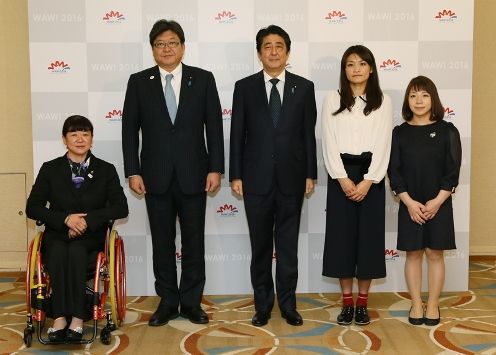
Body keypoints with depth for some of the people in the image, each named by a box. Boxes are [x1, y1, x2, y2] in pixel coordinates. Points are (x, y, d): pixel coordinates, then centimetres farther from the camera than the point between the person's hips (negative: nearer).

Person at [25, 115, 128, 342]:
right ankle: (59, 318, -36)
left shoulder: (106, 170, 8)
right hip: (57, 234, 1)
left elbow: (121, 208, 0)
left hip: (91, 236, 0)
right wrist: (66, 219, -13)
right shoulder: (50, 169, 9)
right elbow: (32, 208, 3)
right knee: (58, 251, -34)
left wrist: (88, 219, -14)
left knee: (76, 250, -34)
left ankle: (77, 319, -35)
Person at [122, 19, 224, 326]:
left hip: (193, 174, 0)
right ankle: (168, 302, 20)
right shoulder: (139, 82, 4)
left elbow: (214, 127, 1)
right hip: (156, 176, 1)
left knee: (194, 242, 6)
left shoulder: (203, 79, 2)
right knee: (162, 243, 8)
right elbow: (130, 130, 3)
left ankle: (192, 302, 19)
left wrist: (215, 168, -5)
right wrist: (133, 171, -3)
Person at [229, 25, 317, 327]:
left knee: (288, 245, 7)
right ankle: (263, 305, 19)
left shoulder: (304, 87, 4)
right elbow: (237, 134, 2)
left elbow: (309, 134, 4)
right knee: (260, 245, 8)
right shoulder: (244, 87, 3)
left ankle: (288, 304, 18)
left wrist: (310, 174, 0)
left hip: (291, 178, 0)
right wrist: (235, 175, -2)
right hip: (257, 178, 0)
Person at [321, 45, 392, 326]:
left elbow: (384, 144, -2)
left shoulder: (383, 102, 4)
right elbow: (329, 143, -1)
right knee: (342, 234, 1)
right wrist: (343, 179, -11)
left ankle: (363, 303, 13)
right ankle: (347, 302, 12)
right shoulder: (332, 100, 4)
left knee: (369, 234, 2)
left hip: (371, 175, 0)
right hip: (341, 174, 0)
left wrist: (368, 181, -12)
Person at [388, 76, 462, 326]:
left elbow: (453, 171, -3)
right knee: (413, 254, 6)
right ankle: (416, 305, 16)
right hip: (410, 204, 1)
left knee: (435, 253, 4)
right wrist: (409, 202, -11)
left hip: (439, 204, -1)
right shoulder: (400, 132, 2)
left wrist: (437, 201, -12)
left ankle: (433, 305, 15)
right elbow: (394, 171, -1)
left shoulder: (447, 131, -1)